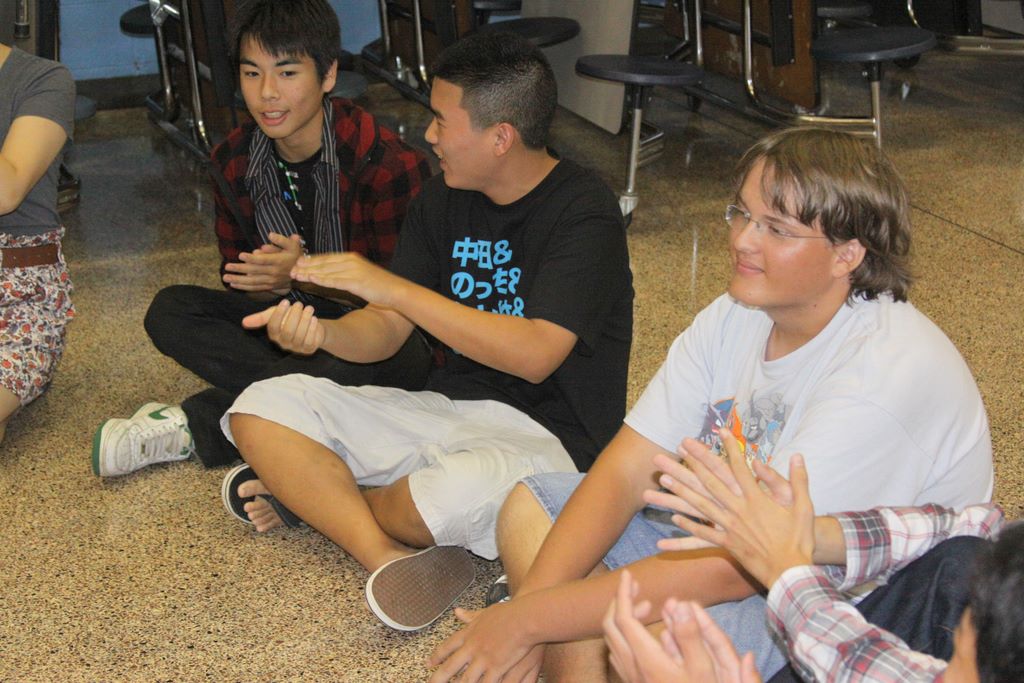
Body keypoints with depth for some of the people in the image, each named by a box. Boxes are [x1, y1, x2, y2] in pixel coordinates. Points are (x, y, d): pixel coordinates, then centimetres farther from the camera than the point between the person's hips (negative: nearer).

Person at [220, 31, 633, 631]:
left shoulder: (583, 212, -14)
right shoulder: (445, 201, 8)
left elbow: (536, 354, -26)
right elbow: (386, 332, 7)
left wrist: (391, 287, -25)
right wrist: (320, 333, -17)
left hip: (548, 434, -7)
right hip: (447, 408, 7)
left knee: (456, 496, -40)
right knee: (261, 409, -6)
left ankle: (310, 492, -7)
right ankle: (387, 557, -24)